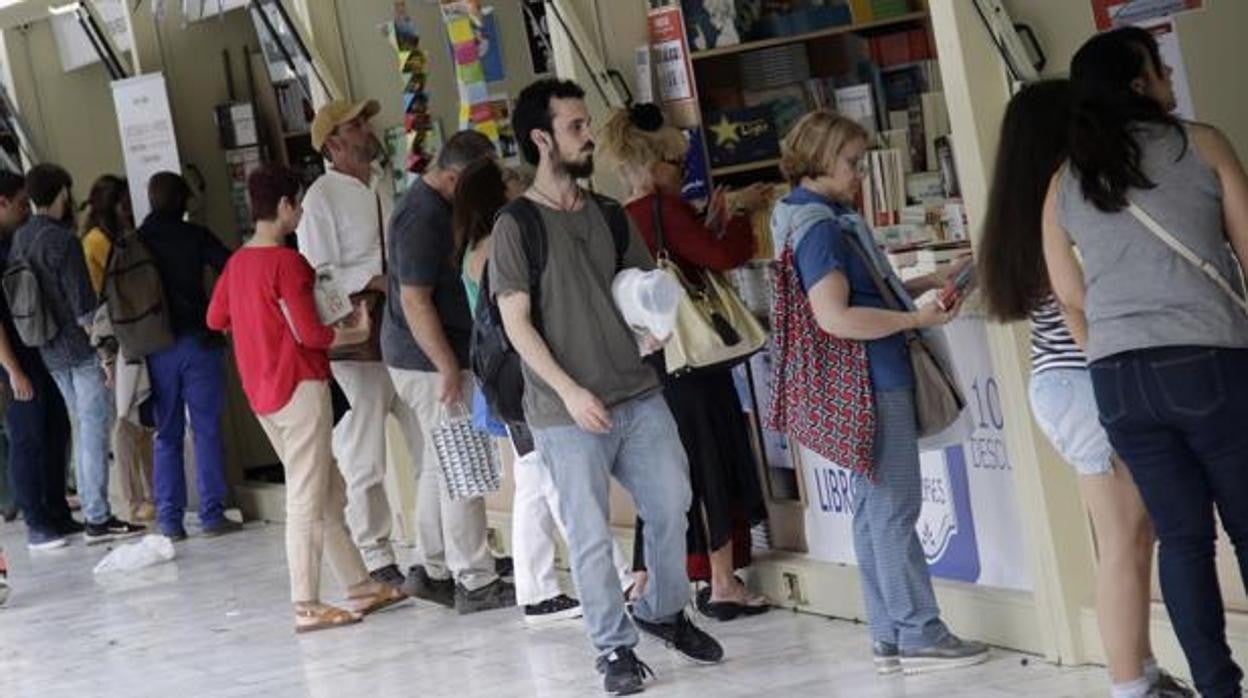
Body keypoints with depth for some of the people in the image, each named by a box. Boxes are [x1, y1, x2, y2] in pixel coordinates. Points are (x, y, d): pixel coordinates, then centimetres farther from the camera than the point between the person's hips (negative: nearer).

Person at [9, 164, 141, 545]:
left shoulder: (18, 240, 7)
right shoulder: (62, 241, -17)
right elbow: (83, 305, -19)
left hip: (49, 353, 8)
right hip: (81, 349, -8)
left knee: (85, 429, 15)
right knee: (95, 430, -4)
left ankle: (93, 512, 17)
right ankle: (98, 519, -3)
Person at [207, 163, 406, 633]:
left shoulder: (237, 263, 8)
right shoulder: (287, 262, -16)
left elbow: (216, 319, 18)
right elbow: (308, 333, -18)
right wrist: (354, 332, -3)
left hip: (262, 393, 9)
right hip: (299, 387, -9)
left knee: (329, 496, 14)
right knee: (308, 501, -4)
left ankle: (359, 586, 19)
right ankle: (306, 606, -2)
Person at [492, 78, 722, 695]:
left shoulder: (608, 214, 12)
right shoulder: (516, 225, -6)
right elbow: (516, 322, -9)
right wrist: (568, 390, -17)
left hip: (638, 394, 5)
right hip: (567, 412, -5)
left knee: (671, 504, 6)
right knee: (591, 535, -1)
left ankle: (663, 611, 28)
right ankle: (614, 647, 12)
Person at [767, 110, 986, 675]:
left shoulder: (825, 219, 15)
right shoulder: (819, 228, -16)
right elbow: (835, 317, -24)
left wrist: (928, 283, 15)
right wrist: (916, 318, -18)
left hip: (872, 382, 10)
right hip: (872, 383, -10)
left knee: (874, 510, 11)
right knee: (895, 510, -6)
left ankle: (890, 636, 15)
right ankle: (919, 636, -2)